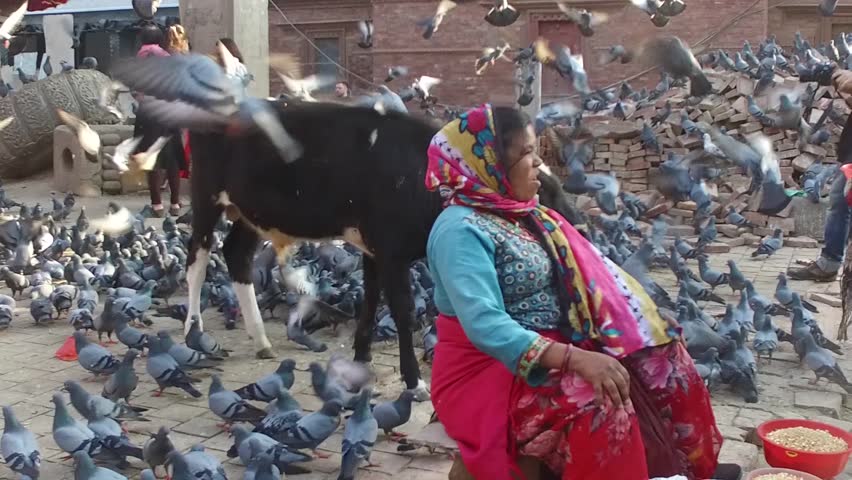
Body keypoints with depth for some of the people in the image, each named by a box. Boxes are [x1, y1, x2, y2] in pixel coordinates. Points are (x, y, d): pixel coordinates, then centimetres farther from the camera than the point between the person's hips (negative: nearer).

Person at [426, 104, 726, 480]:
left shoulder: (528, 216, 10)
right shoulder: (462, 230, -18)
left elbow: (592, 277, 10)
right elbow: (484, 325, -29)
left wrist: (647, 329, -2)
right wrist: (574, 358, -36)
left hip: (554, 352, 9)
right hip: (491, 371, -9)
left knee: (661, 360, -2)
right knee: (599, 401, -32)